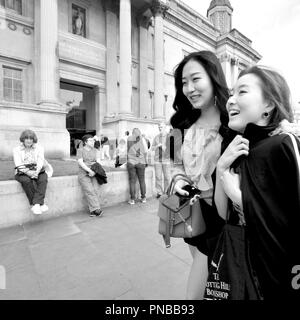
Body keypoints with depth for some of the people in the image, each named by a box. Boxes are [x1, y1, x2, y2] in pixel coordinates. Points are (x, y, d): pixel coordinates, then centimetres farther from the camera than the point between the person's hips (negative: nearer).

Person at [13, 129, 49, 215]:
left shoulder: (39, 148, 8)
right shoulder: (17, 150, 5)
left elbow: (40, 162, -3)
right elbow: (18, 165, -7)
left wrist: (36, 172, -22)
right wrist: (28, 172, -24)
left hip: (37, 172, 1)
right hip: (22, 173, -1)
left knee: (43, 179, -31)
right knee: (26, 180, -34)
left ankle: (36, 204, -33)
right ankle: (41, 203, -29)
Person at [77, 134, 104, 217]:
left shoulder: (96, 151, 16)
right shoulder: (80, 150, 7)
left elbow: (98, 162, 5)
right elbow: (80, 162, -6)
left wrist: (94, 171, -13)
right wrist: (89, 171, -17)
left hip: (94, 174, 3)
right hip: (84, 174, -2)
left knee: (94, 190, -15)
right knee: (89, 191, -18)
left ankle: (92, 211, -13)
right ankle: (97, 209, -18)